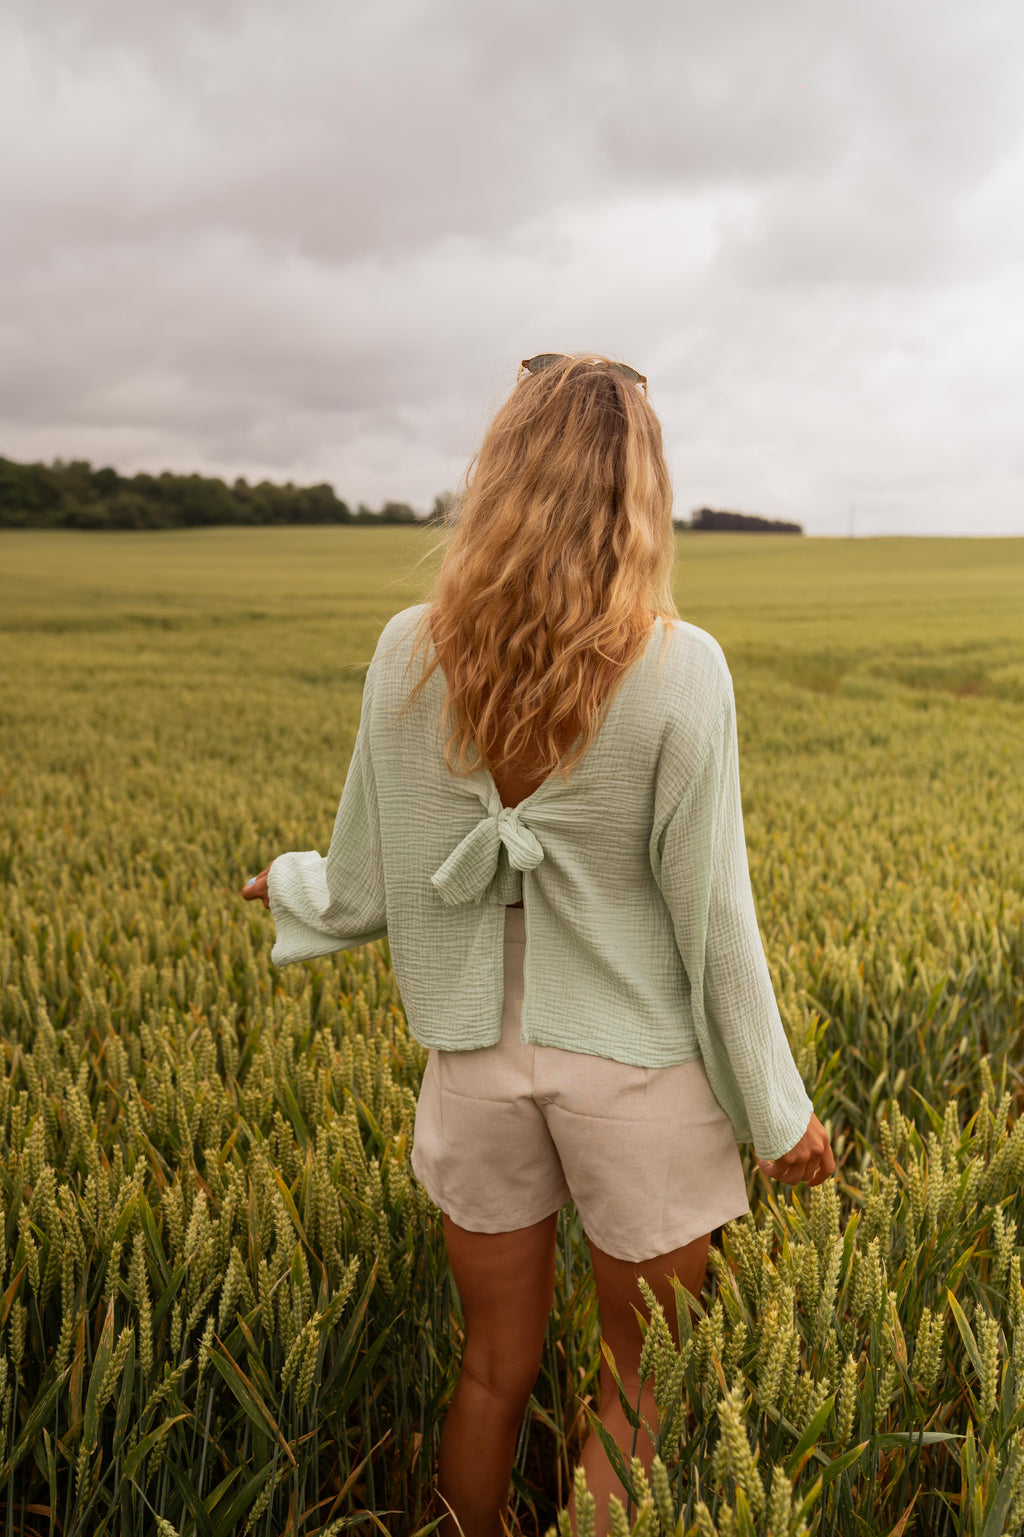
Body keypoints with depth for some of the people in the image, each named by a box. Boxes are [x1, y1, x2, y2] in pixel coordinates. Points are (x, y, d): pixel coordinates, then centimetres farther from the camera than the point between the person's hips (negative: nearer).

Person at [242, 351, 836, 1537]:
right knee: (638, 1387, 20)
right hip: (637, 1070, -2)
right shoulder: (680, 669, -16)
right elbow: (711, 915, -13)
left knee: (495, 1369, 24)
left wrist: (289, 886, 22)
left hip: (477, 1062, 3)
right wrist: (777, 1111, 1)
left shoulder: (410, 653, -8)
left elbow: (371, 890, -2)